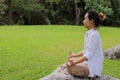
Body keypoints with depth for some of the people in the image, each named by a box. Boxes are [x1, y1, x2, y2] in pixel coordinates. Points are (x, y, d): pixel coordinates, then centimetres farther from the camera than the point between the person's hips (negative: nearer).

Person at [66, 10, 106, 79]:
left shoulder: (93, 35, -19)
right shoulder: (89, 33, 10)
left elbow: (88, 54, -22)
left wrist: (75, 62, -24)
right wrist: (75, 55, 19)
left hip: (93, 67, -10)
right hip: (89, 63, 10)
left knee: (70, 67, -20)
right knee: (69, 61, 9)